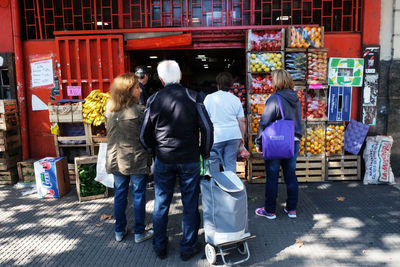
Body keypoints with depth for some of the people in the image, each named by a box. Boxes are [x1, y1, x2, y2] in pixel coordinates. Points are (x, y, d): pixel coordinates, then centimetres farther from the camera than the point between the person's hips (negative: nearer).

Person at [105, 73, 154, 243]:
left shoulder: (109, 110, 0)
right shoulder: (138, 111, -17)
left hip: (116, 160, 5)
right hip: (137, 160, -5)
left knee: (120, 194, 15)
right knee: (138, 195, 8)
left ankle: (119, 231, 27)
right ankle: (139, 232, 19)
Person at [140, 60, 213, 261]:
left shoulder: (154, 100, -4)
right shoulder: (193, 97, -7)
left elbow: (145, 135, 0)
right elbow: (207, 128, -9)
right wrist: (205, 152, 4)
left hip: (163, 160, 2)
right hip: (189, 160, -1)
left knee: (161, 204, 15)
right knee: (190, 205, 11)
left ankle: (160, 247, 29)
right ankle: (188, 248, 23)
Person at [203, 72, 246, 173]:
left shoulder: (209, 97, 0)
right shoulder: (236, 99, 8)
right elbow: (242, 121, 9)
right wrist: (242, 136, 19)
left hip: (216, 135, -3)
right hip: (234, 135, 3)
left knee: (213, 162, 8)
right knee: (231, 163, 8)